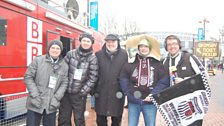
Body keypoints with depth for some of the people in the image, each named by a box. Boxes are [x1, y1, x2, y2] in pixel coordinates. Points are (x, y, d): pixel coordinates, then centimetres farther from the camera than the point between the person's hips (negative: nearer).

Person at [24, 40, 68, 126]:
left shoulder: (64, 66, 5)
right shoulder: (38, 60, -3)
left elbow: (64, 83, 4)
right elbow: (28, 77, -4)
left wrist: (56, 98, -7)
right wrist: (35, 95, -11)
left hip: (51, 105, 2)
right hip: (35, 104, -2)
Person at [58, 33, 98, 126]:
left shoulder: (92, 58, -6)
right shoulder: (71, 54, 0)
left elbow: (93, 78, -8)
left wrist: (83, 92, -11)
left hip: (79, 94, -2)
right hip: (66, 91, 2)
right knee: (63, 118, 12)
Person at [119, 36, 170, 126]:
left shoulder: (157, 63, 2)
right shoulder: (131, 62, 1)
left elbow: (164, 81, -4)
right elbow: (123, 79, 1)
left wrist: (154, 94, -13)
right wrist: (129, 94, -8)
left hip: (150, 102, 0)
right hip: (133, 101, 0)